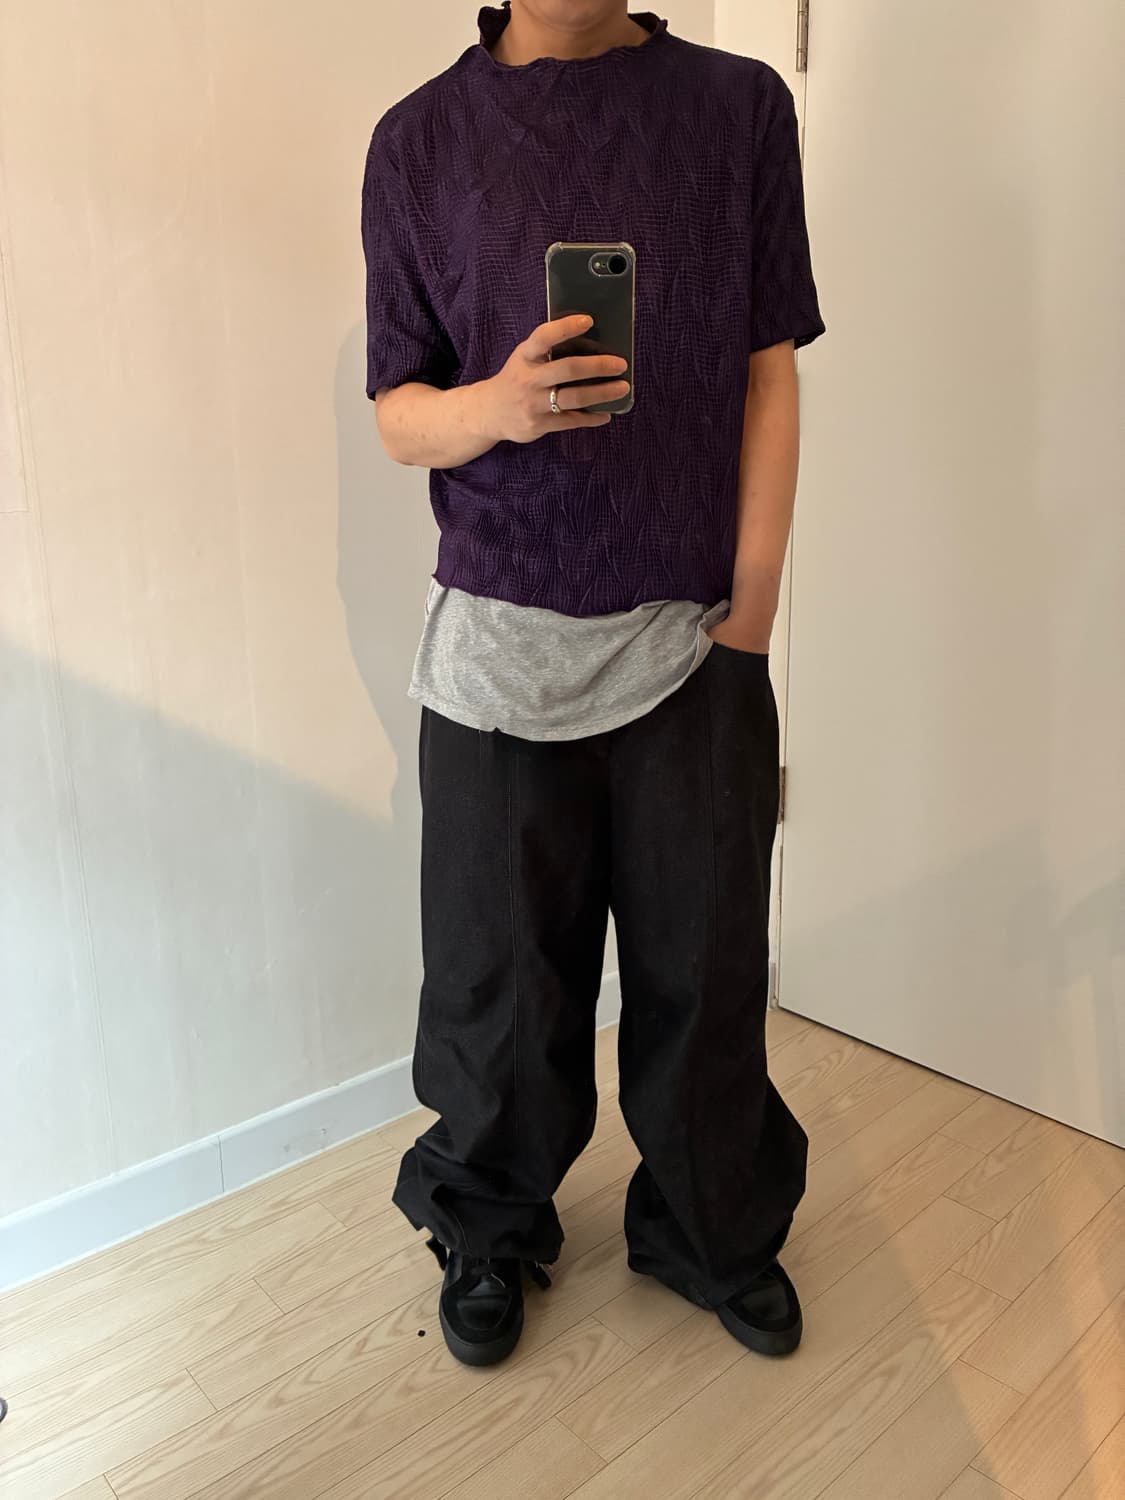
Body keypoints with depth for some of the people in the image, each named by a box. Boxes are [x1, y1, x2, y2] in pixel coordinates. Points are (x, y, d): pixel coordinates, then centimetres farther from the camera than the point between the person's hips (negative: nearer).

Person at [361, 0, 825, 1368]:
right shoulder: (422, 138, 5)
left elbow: (769, 375, 5)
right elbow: (397, 414, 4)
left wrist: (753, 601, -2)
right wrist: (498, 406, -19)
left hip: (696, 638, 1)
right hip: (500, 639, 0)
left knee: (706, 963, 10)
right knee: (497, 971, 9)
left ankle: (713, 1232, 36)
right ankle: (490, 1232, 36)